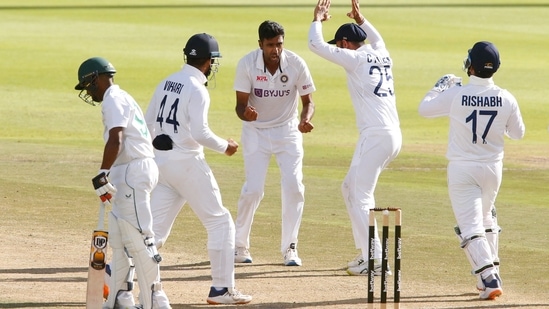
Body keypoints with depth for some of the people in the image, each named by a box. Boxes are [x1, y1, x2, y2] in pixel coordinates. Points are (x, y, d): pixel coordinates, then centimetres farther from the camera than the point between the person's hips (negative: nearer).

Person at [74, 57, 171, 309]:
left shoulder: (113, 99, -10)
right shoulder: (122, 98, 21)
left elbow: (115, 140, -23)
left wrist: (102, 175, -30)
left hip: (133, 172, -11)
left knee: (137, 239, -11)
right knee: (119, 238, 15)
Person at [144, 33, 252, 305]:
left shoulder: (166, 83, 11)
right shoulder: (197, 89, -13)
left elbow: (148, 123, 13)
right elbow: (199, 132, -20)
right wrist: (224, 147, -5)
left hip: (160, 160, 7)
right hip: (186, 162, -7)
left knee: (156, 228, 8)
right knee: (220, 222, 5)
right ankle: (221, 289, 4)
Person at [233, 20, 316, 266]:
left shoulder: (296, 64, -18)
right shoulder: (247, 64, -20)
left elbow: (307, 100, -7)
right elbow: (240, 104, -17)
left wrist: (306, 119, -29)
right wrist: (245, 114, -41)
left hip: (288, 130, 1)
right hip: (256, 131, -1)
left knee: (294, 186, -10)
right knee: (253, 189, -10)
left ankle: (289, 248, 4)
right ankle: (239, 245, 10)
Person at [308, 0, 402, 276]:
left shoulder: (356, 58, -6)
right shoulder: (382, 56, 16)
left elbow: (316, 45, -3)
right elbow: (377, 39, 42)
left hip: (375, 135, -9)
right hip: (393, 136, 9)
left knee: (360, 198, -7)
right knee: (350, 188, 20)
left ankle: (375, 260, -14)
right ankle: (365, 252, 20)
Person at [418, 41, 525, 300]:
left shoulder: (455, 95, -15)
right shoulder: (505, 99, -8)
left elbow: (424, 108, 2)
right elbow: (518, 133, 7)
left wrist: (441, 85, 17)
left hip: (462, 169, -4)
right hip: (492, 169, 4)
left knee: (470, 226, -5)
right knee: (486, 219, 25)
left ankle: (489, 277, -20)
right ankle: (489, 274, 28)